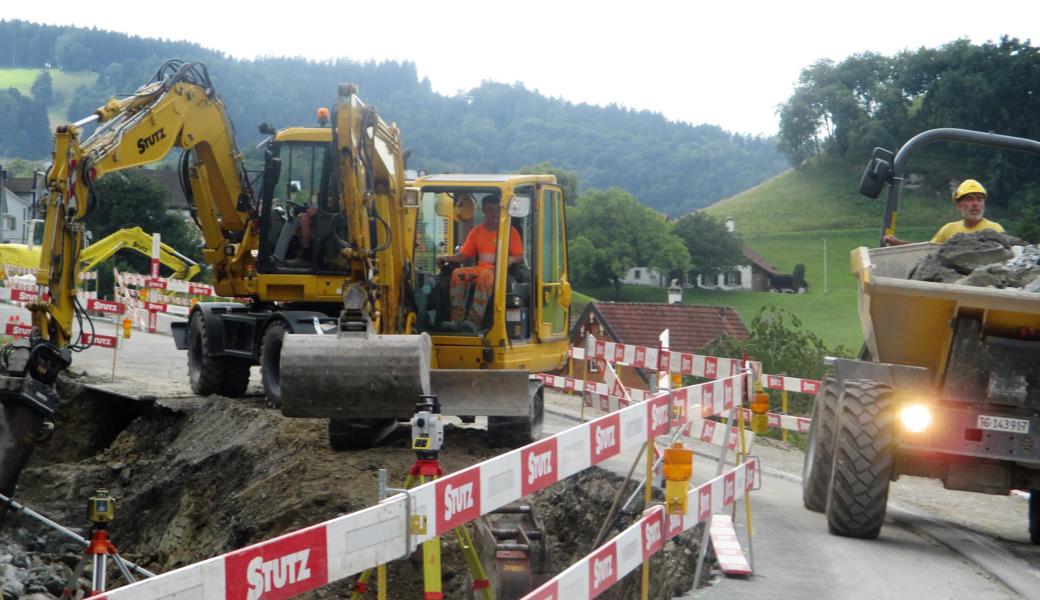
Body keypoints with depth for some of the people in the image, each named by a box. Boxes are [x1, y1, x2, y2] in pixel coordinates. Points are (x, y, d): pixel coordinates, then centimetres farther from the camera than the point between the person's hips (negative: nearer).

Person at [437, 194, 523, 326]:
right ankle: (457, 318, -30)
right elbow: (463, 255, 15)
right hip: (480, 268, 4)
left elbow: (520, 257, 3)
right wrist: (446, 258, -4)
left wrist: (510, 259, -21)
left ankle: (474, 319, -44)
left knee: (486, 275, -39)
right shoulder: (476, 232, 18)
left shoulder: (510, 231, 8)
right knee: (458, 273, -26)